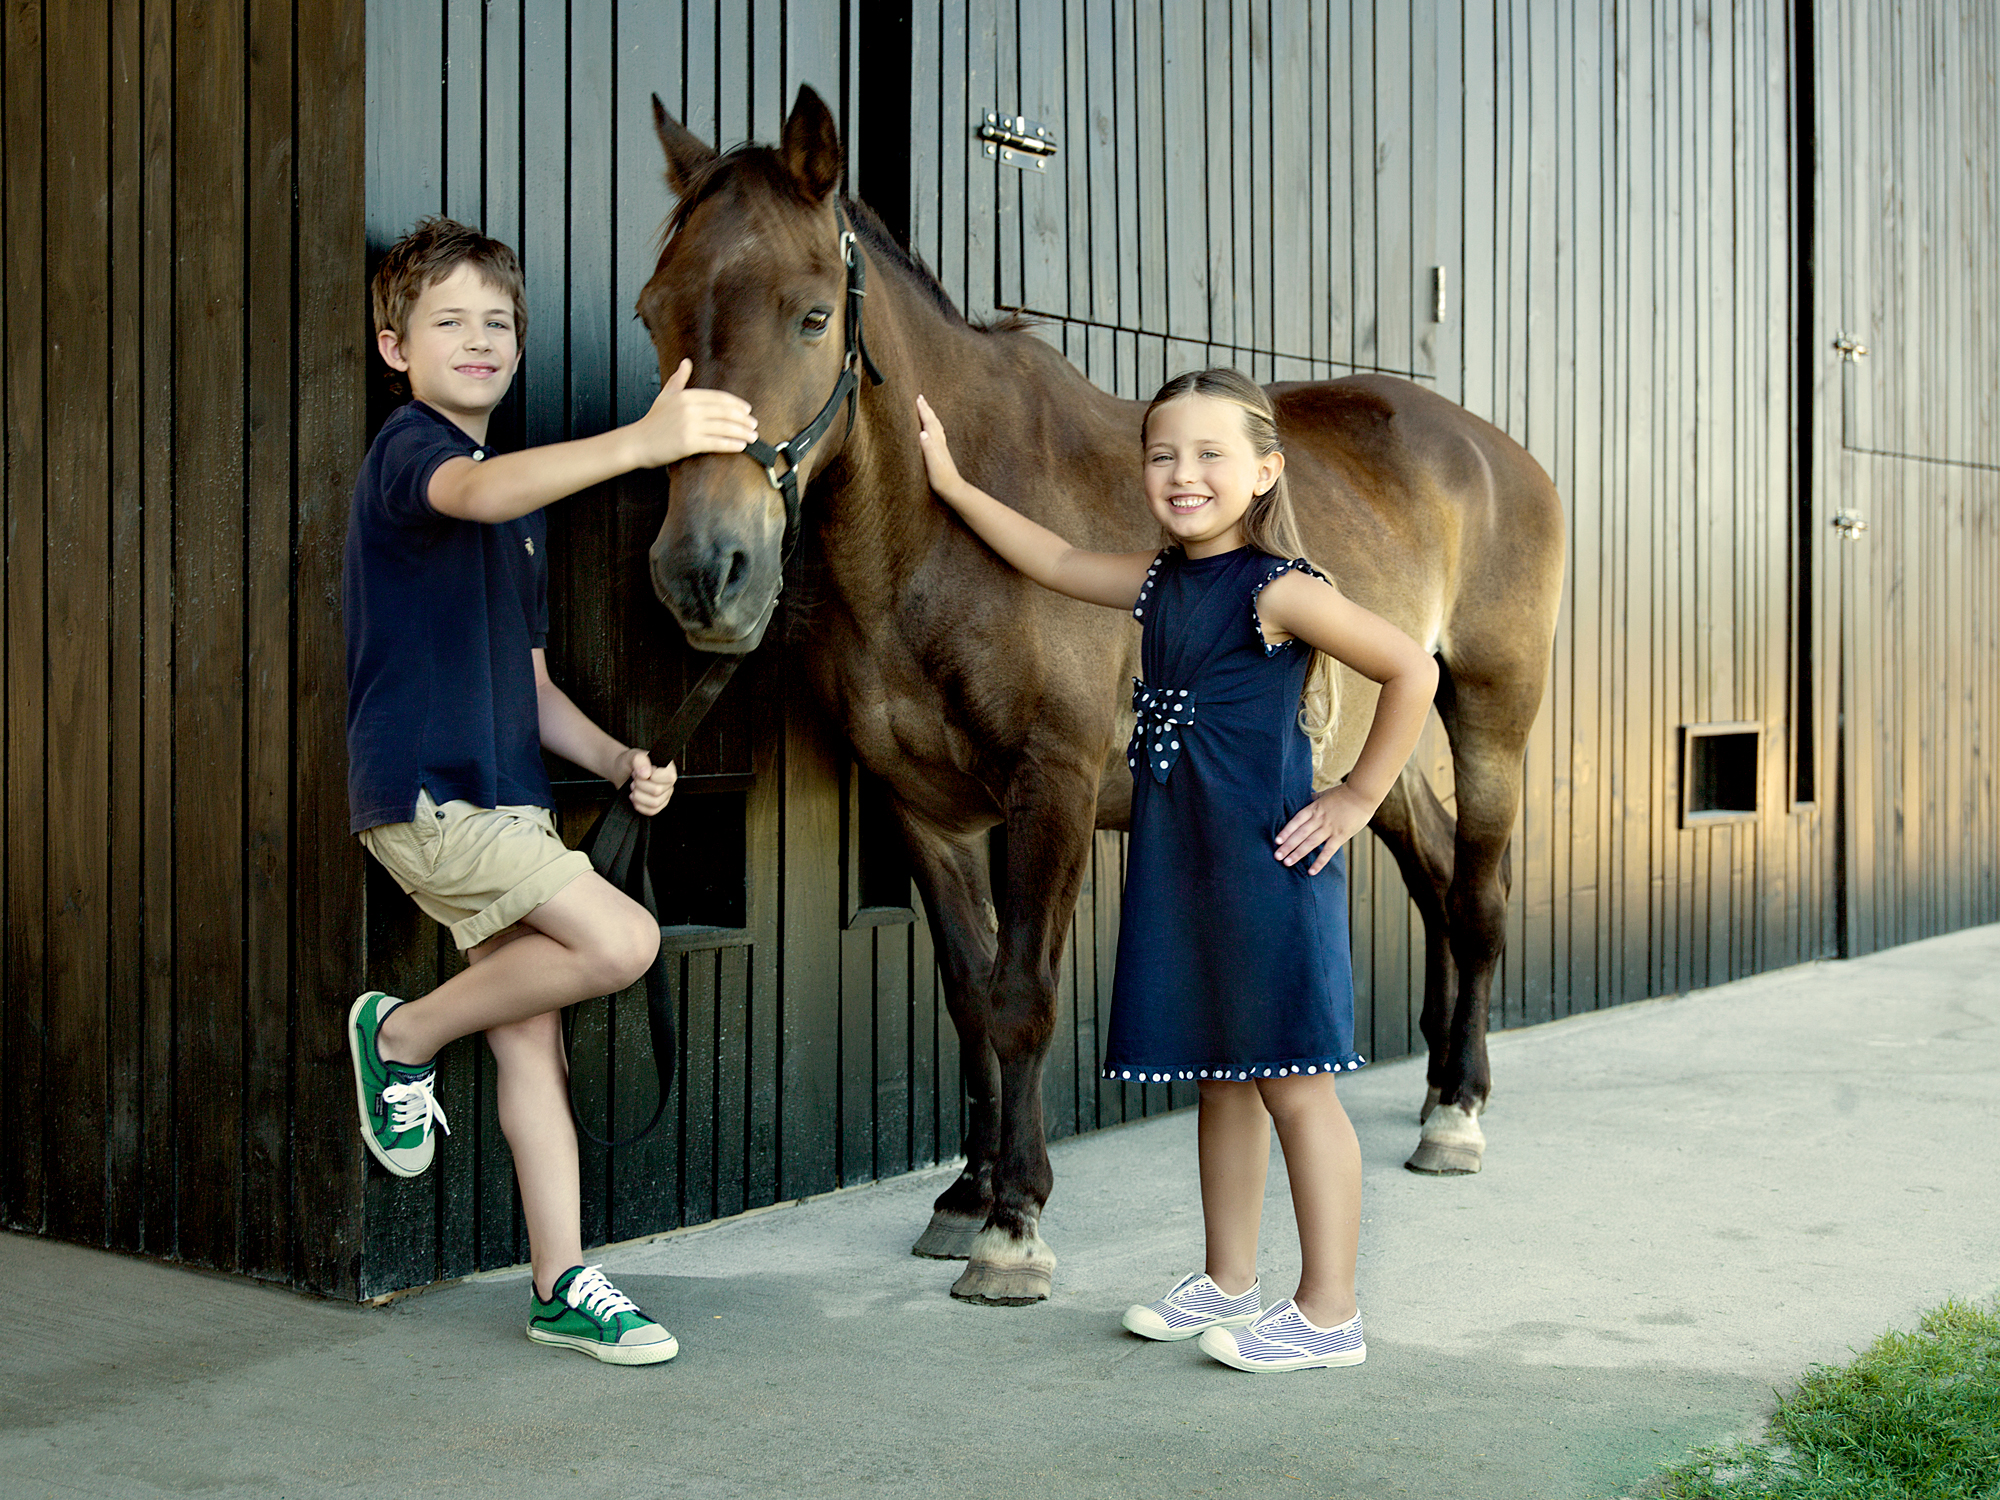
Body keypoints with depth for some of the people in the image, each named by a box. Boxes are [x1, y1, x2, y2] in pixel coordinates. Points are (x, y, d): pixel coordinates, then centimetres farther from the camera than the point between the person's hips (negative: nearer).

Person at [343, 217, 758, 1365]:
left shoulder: (525, 501, 21)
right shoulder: (407, 451, -7)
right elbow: (479, 494, -34)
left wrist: (620, 762, 5)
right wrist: (645, 441, -50)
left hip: (507, 800, 8)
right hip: (427, 794, -8)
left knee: (533, 1043, 8)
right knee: (622, 940, -20)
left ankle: (565, 1287, 15)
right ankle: (404, 1035, 0)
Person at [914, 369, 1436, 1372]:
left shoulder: (1280, 591, -14)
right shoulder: (1161, 583, 9)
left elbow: (1413, 670, -14)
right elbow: (1059, 562, 24)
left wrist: (1359, 797, -11)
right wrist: (953, 486, 25)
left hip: (1267, 863, -8)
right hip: (1181, 864, 8)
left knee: (1292, 1083, -1)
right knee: (1222, 1075, 15)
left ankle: (1328, 1312, 8)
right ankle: (1229, 1282, 27)